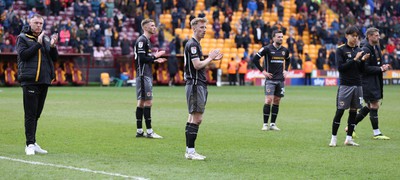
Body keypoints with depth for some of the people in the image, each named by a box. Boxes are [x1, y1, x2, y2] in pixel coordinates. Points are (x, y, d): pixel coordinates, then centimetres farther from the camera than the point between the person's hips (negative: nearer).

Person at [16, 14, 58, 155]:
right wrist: (38, 44, -16)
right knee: (30, 114, -8)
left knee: (37, 113, 10)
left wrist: (52, 46, -6)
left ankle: (33, 143, 16)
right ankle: (30, 144, -9)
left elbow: (55, 58, 12)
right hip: (29, 81, -6)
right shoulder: (23, 38, 1)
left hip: (44, 81, 6)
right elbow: (23, 54, -14)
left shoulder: (46, 39, 16)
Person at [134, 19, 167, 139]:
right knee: (148, 102, -10)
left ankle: (139, 131, 12)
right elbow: (142, 59, -20)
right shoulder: (142, 40, -13)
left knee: (141, 102, 10)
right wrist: (155, 57, -11)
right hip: (143, 75, -10)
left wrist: (155, 60, 12)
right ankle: (149, 131, -9)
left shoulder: (146, 40, 18)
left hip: (146, 75, 10)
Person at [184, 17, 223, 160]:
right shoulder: (192, 44, -13)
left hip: (199, 85, 11)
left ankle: (189, 151, 12)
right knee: (197, 118, -11)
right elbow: (197, 65, -20)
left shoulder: (196, 44, 19)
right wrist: (210, 57, -8)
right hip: (195, 85, -11)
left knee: (193, 118, 10)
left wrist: (212, 58, 13)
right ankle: (190, 151, -10)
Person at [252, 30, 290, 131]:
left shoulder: (285, 50, 8)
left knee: (276, 101, 6)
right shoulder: (267, 49, -8)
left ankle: (273, 124, 11)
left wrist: (285, 70, 14)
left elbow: (287, 60, 29)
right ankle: (265, 124, -6)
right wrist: (263, 71, -8)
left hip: (280, 80, 5)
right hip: (270, 79, -5)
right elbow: (255, 59, -7)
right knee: (268, 100, -12)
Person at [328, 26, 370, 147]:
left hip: (357, 85, 5)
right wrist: (354, 60, -16)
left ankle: (349, 138, 11)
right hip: (345, 85, -5)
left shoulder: (359, 51, 11)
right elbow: (340, 67, -12)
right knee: (339, 111, -5)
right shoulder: (341, 50, -2)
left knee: (353, 112, 6)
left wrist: (363, 60, -7)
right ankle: (334, 138, 2)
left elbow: (361, 70, 12)